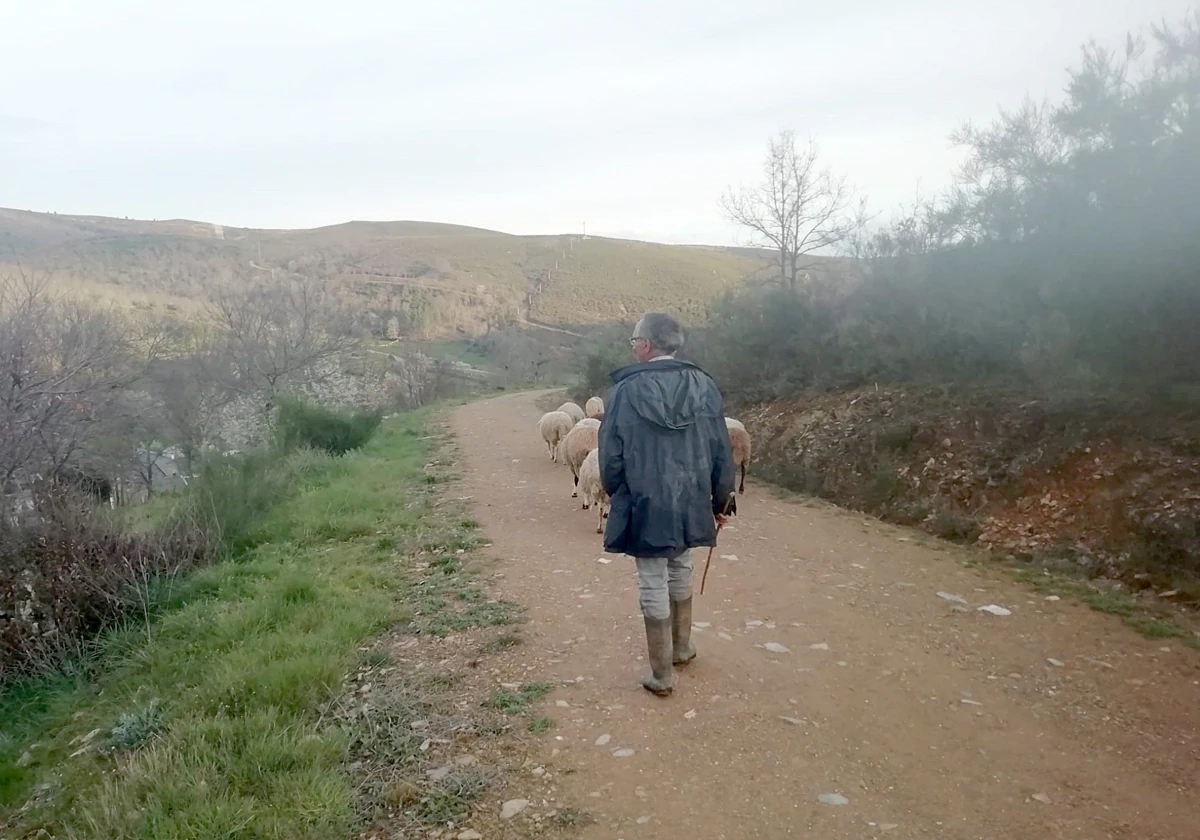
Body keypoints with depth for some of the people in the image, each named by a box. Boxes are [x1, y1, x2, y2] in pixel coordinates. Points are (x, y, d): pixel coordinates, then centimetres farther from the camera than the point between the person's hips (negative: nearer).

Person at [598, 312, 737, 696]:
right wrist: (722, 500, 13)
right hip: (690, 504, 4)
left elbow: (610, 457, -7)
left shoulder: (625, 391, -13)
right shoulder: (704, 386, -3)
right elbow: (722, 452, 1)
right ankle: (682, 648, 41)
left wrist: (618, 495, 11)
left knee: (653, 585, 7)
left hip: (644, 507, -4)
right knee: (680, 573, 24)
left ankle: (661, 675, 17)